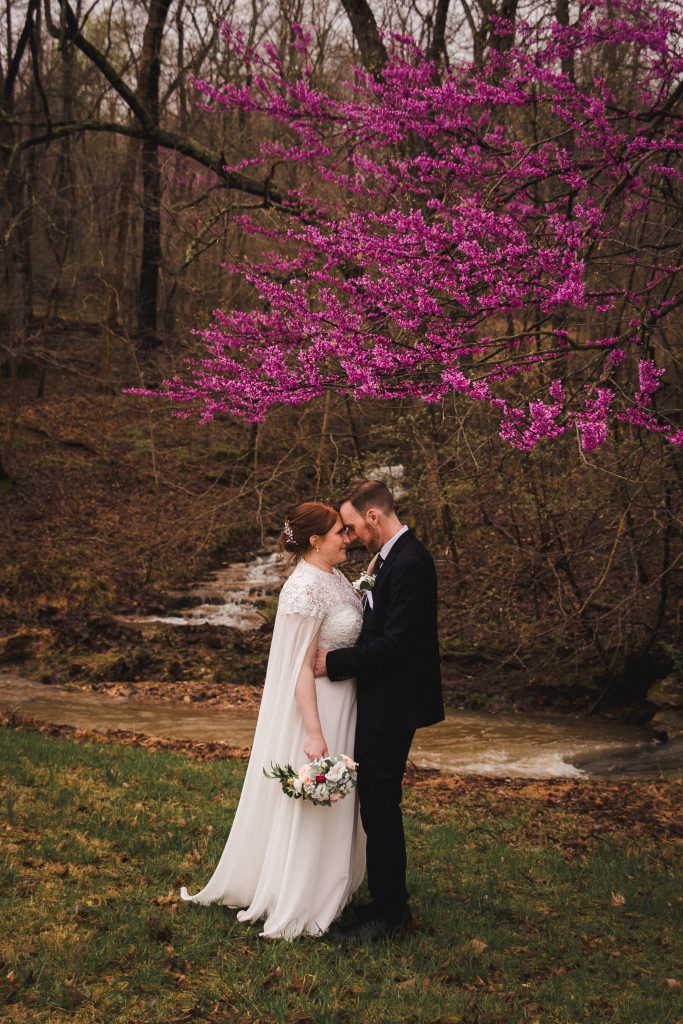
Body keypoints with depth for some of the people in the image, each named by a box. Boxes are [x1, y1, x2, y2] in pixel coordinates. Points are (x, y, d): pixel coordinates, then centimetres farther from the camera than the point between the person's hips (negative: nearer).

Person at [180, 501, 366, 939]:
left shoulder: (337, 579, 5)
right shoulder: (305, 588, -23)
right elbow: (300, 666, -24)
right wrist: (313, 732, -24)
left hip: (343, 702, 9)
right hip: (314, 706, -9)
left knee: (331, 804, 20)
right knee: (308, 807, 4)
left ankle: (327, 887, 36)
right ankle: (297, 907, 18)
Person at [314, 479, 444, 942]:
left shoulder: (409, 563, -21)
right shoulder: (393, 557, 12)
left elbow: (395, 643, -25)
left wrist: (333, 662, -20)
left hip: (391, 707, -10)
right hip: (383, 701, 10)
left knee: (380, 808, -2)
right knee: (378, 805, 18)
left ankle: (389, 913, 10)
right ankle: (390, 900, 30)